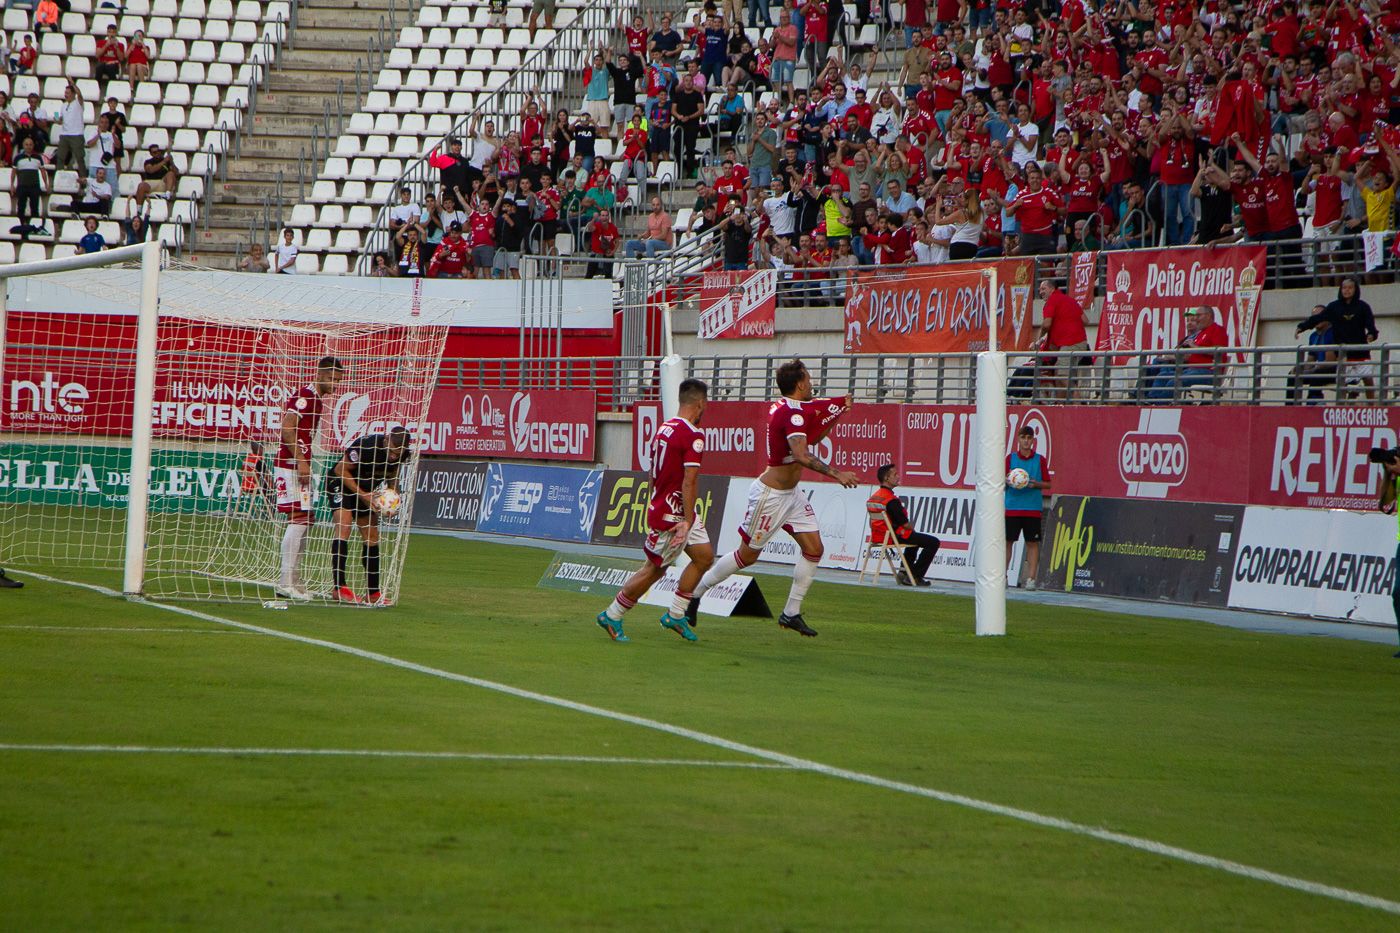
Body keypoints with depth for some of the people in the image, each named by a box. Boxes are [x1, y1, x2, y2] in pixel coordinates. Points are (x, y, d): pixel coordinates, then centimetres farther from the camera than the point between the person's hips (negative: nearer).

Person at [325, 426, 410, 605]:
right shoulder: (365, 445, -34)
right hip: (341, 483, -6)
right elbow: (340, 470, -23)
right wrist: (362, 495, -27)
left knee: (371, 536, 5)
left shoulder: (402, 454, -15)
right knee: (343, 525, -24)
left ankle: (372, 593, 12)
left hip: (367, 489, 6)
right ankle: (339, 587, -27)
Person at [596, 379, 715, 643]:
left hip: (659, 508, 9)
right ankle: (611, 616, 11)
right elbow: (689, 481, -24)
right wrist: (687, 521, -23)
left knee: (705, 556, 12)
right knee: (654, 569, 2)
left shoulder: (663, 429, 9)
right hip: (673, 515, -9)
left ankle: (675, 615, 16)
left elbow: (652, 475, 18)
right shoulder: (693, 436, -19)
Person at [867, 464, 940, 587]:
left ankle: (904, 572, 28)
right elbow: (905, 524, -21)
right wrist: (912, 527, 4)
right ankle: (915, 577, 0)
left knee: (915, 537, 35)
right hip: (895, 536, -10)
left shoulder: (873, 497, 7)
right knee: (933, 542, -4)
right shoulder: (891, 500, -22)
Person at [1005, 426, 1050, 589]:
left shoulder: (1040, 460, 5)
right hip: (1012, 507, 0)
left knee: (1033, 542, -1)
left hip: (1033, 509, 0)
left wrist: (1036, 484, -12)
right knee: (1007, 540, 0)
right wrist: (1007, 482, -14)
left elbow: (1048, 484, 7)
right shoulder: (1010, 458, 6)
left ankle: (1031, 578, 1)